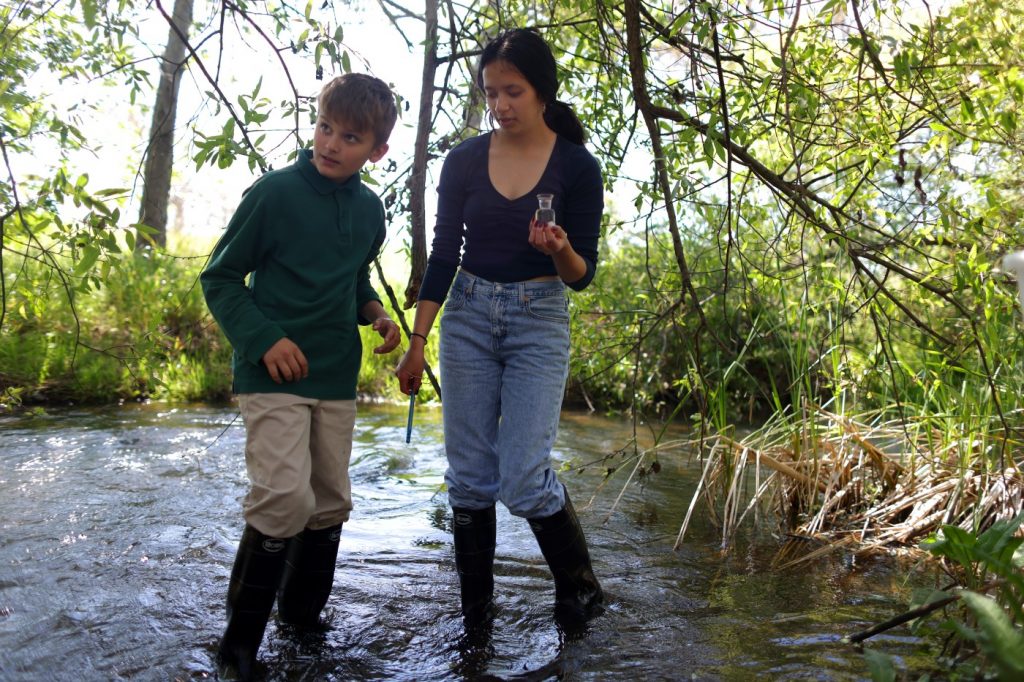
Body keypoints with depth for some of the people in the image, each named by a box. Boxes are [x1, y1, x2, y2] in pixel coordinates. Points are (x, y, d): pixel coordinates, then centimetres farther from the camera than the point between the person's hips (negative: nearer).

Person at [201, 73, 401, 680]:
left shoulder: (370, 210, 5)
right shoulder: (275, 193, -10)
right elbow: (220, 277, -5)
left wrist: (375, 315, 0)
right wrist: (264, 338, -17)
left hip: (337, 378, 6)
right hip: (275, 374, -6)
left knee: (331, 500, 12)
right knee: (285, 497, -17)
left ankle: (302, 613, 32)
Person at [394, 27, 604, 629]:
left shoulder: (577, 166, -5)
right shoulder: (464, 161, 2)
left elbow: (583, 274, -3)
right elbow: (443, 254, 5)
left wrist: (560, 251, -26)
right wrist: (417, 341, 1)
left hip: (539, 320, -3)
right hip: (468, 316, 3)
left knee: (525, 479, -9)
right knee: (470, 477, 5)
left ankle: (580, 593, 18)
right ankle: (475, 614, 22)